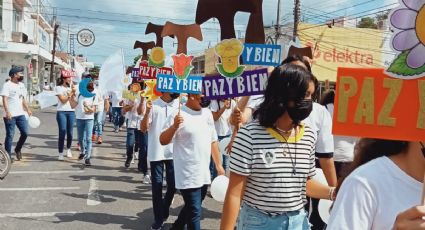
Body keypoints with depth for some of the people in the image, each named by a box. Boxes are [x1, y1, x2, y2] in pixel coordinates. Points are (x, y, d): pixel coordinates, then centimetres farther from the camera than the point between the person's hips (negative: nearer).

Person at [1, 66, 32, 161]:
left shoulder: (21, 85, 14)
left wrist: (28, 109, 18)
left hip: (20, 114, 6)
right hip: (10, 115, -6)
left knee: (25, 133, 3)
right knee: (10, 135, -1)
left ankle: (18, 149, 25)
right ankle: (8, 155, 9)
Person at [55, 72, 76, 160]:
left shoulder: (71, 87, 12)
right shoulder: (58, 88, -1)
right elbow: (63, 100, -10)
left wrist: (73, 92, -6)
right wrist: (71, 92, -9)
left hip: (71, 111, 4)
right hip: (61, 112, -4)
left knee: (70, 132, 6)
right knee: (62, 133, -7)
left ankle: (68, 149, 27)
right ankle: (60, 153, -1)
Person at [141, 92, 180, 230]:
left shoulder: (179, 105, 2)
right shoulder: (153, 105, -3)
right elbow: (143, 129, -4)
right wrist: (147, 112, -19)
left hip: (173, 152, 2)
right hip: (156, 152, -2)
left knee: (173, 185, 7)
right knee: (157, 186, 4)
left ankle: (164, 212, 33)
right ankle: (158, 218, 17)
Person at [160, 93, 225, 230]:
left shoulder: (207, 113, 8)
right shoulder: (179, 114, -12)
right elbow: (163, 141, -13)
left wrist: (218, 165, 14)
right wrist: (174, 126, -30)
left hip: (204, 174, 7)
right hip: (188, 175, -7)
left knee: (191, 208, 20)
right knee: (195, 212, -3)